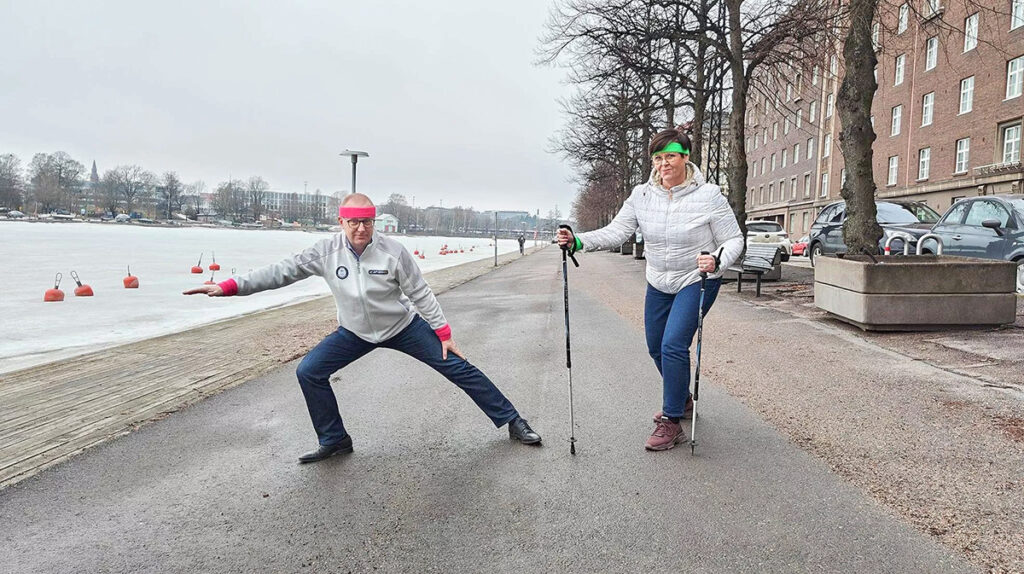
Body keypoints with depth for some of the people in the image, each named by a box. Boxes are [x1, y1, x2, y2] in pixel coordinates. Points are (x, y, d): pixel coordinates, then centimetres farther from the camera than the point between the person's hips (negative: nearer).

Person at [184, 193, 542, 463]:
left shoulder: (393, 251, -22)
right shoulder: (326, 251, -15)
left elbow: (421, 294, -14)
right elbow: (283, 271, -13)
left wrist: (443, 334, -12)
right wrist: (230, 287, -21)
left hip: (403, 326, -3)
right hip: (355, 333, 3)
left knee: (457, 368, -6)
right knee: (308, 372, -9)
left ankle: (512, 422, 8)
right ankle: (334, 440, 9)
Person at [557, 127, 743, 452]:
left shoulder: (709, 196, -15)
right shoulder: (642, 195, -5)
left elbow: (733, 239, -10)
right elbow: (616, 231, -11)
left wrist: (717, 260, -31)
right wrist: (579, 241, -26)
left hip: (697, 281, -5)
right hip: (658, 284, 5)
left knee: (673, 345, -19)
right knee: (656, 348, 14)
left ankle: (671, 422, -4)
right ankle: (681, 400, 41)